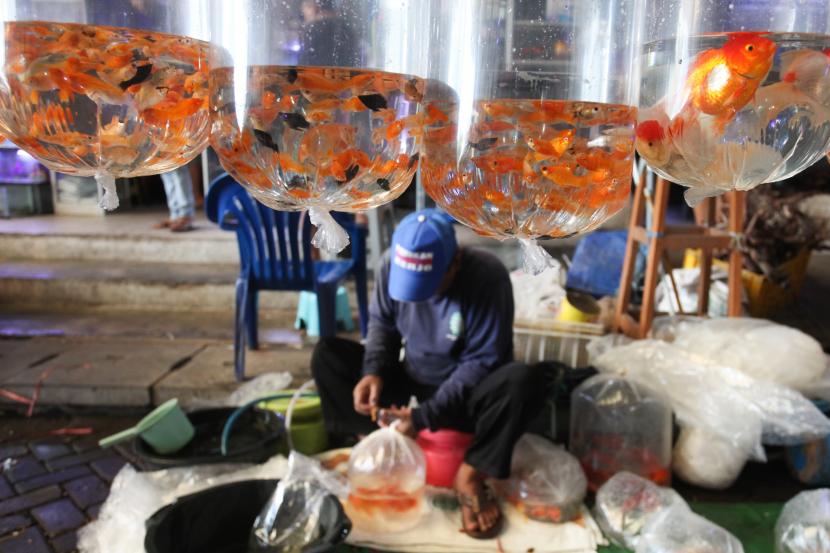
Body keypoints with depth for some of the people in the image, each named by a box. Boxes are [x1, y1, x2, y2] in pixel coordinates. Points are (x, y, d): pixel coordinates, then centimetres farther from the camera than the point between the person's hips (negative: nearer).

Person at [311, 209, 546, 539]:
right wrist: (373, 372, -19)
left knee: (524, 383, -35)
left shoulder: (488, 278, -27)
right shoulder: (392, 264, -16)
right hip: (410, 380, 3)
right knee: (326, 354, -11)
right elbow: (382, 323, 0)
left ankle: (470, 475, -18)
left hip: (463, 393, -3)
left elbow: (481, 362, -24)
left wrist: (425, 416, -29)